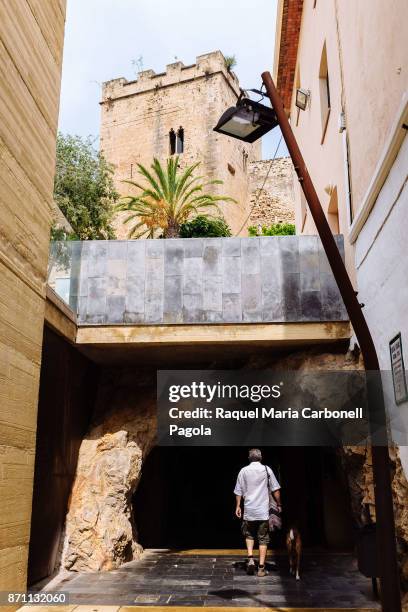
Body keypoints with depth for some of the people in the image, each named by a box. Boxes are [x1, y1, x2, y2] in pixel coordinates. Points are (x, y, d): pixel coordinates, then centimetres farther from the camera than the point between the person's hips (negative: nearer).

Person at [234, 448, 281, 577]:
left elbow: (239, 491, 4)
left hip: (249, 510, 1)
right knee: (263, 539, 7)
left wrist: (238, 506, 12)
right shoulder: (266, 469, 0)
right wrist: (278, 505, 10)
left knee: (249, 535, 20)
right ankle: (261, 567, 5)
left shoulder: (244, 471, 2)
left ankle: (250, 558, 1)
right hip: (263, 511, -1)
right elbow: (275, 490, 1)